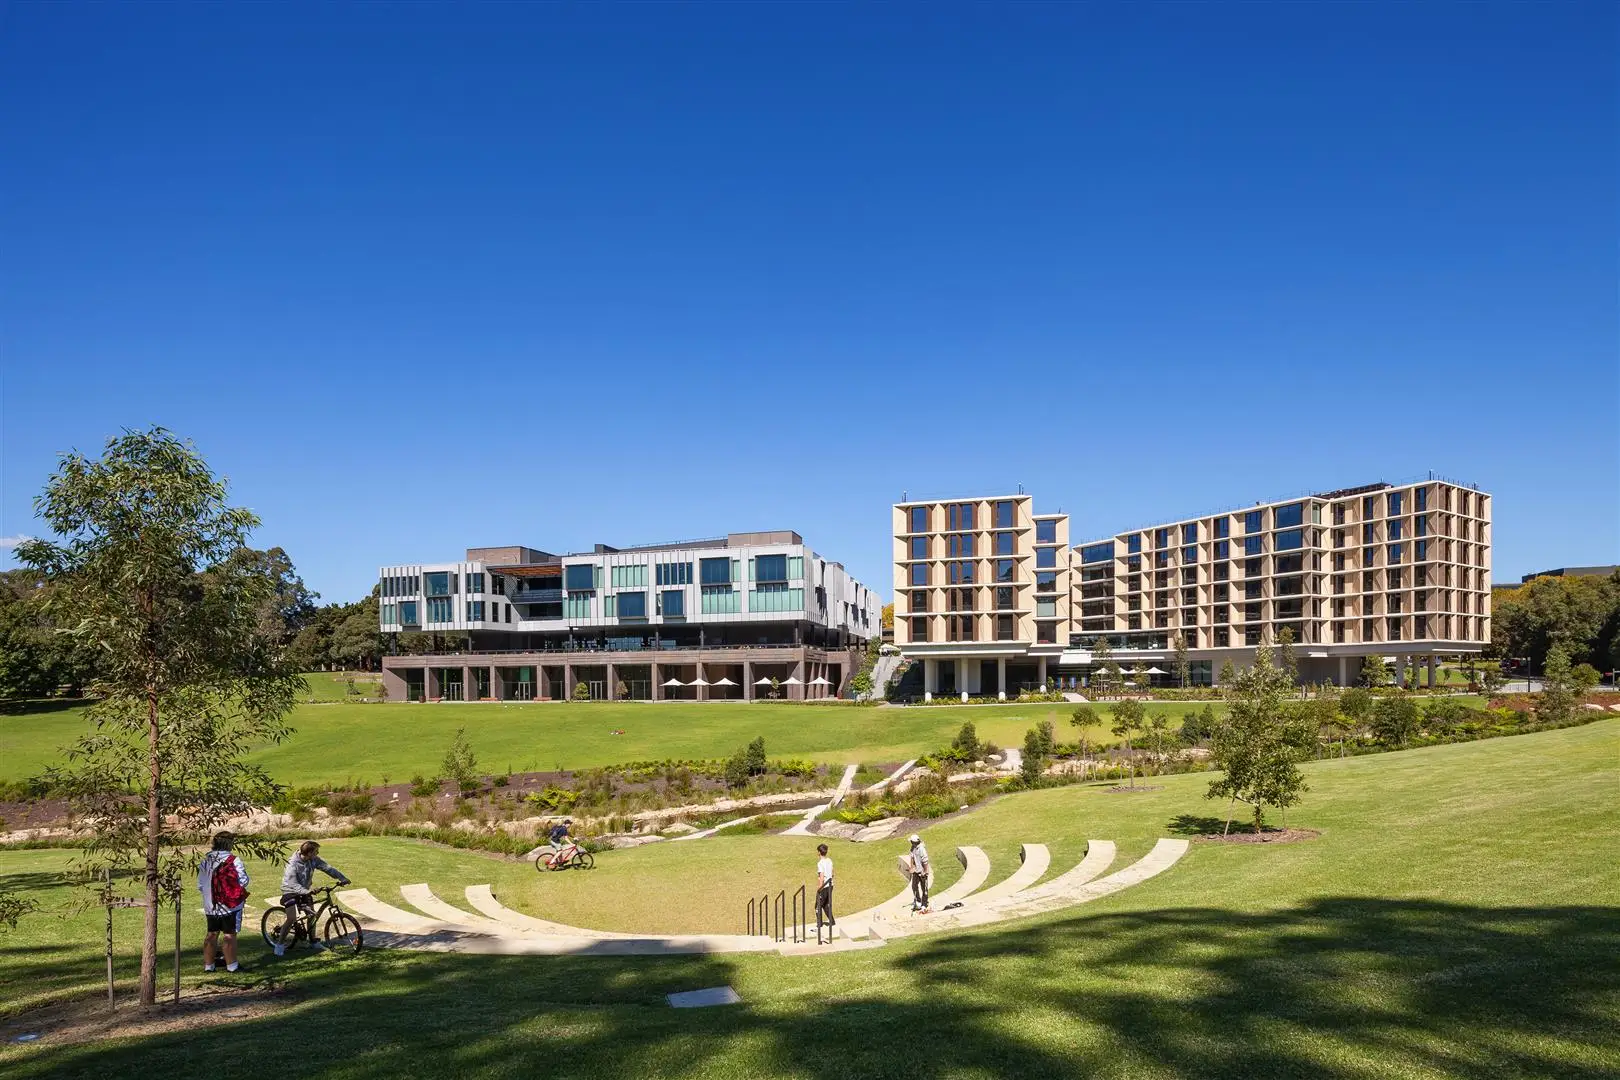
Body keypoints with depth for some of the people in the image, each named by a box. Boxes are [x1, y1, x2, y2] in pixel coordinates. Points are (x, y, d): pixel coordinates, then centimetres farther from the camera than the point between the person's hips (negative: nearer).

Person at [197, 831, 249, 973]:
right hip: (231, 904, -5)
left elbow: (199, 884, 6)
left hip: (210, 905, 5)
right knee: (229, 935, 1)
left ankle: (208, 965, 20)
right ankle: (231, 965, 5)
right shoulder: (233, 859, -15)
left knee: (212, 934, 14)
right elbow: (243, 881, -16)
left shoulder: (205, 860, 1)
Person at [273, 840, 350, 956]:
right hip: (291, 891, -6)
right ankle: (280, 944, 0)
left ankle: (313, 942, 21)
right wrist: (306, 891, -53)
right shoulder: (293, 864, -30)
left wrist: (342, 878, -23)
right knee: (292, 919, -16)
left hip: (305, 890, 6)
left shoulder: (314, 860, -14)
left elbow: (328, 868, -13)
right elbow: (292, 884, -38)